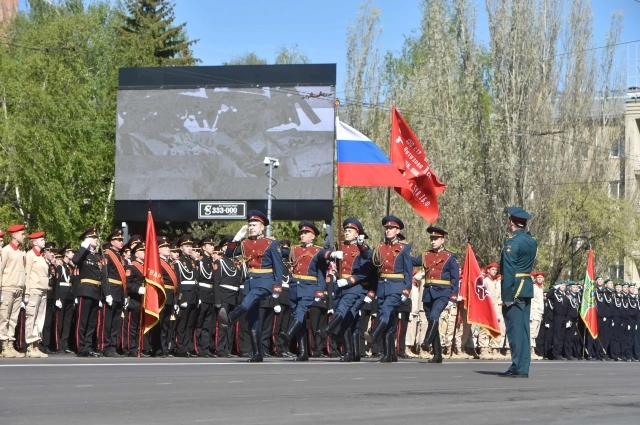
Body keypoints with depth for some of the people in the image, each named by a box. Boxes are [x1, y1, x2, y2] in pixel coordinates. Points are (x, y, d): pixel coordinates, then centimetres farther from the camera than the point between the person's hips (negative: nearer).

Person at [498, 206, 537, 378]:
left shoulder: (512, 243, -14)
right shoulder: (532, 242, 11)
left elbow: (509, 271, -19)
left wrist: (507, 296, -18)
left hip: (514, 289, -8)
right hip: (528, 287, 8)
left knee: (515, 329, -6)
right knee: (524, 328, 10)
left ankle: (518, 368, -6)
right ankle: (523, 366, 12)